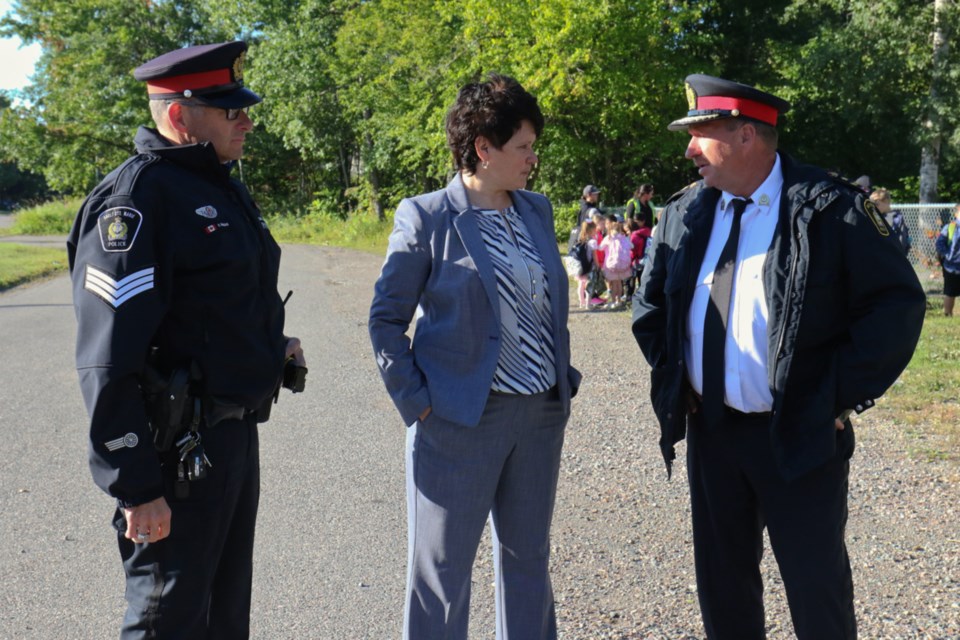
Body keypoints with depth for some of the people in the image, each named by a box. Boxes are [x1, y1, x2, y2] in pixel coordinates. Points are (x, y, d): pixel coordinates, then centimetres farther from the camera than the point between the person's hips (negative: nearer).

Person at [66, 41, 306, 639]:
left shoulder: (224, 188, 12)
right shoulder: (134, 199, -18)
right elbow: (108, 360, -22)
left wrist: (273, 344, 6)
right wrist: (136, 489, -23)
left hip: (238, 432, 9)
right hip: (180, 450, -9)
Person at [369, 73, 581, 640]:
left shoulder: (537, 210, 9)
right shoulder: (426, 217, -8)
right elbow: (387, 319, -5)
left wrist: (565, 381, 10)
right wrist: (414, 400, -11)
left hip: (542, 416, 6)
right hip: (462, 418, -5)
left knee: (529, 558, 17)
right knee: (443, 569, 4)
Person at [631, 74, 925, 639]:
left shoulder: (831, 210, -12)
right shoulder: (685, 214, 5)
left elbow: (899, 302, -10)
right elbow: (651, 304, 18)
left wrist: (843, 393, -13)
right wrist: (671, 376, 7)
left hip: (801, 437, -5)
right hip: (710, 431, 5)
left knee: (818, 590, 6)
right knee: (722, 582, 16)